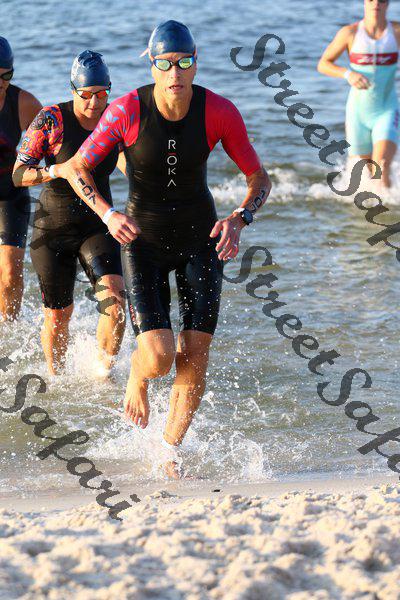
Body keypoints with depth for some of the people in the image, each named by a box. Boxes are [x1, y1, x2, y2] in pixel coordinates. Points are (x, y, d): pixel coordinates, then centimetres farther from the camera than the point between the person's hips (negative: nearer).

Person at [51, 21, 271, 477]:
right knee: (158, 357, -15)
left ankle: (170, 451, 18)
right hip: (142, 239, -2)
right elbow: (77, 169, -7)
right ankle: (136, 380, 24)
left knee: (195, 359, -4)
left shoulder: (219, 112, -14)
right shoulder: (126, 110, -18)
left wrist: (239, 220, -24)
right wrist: (108, 215, -23)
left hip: (200, 238, 2)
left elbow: (259, 179, -5)